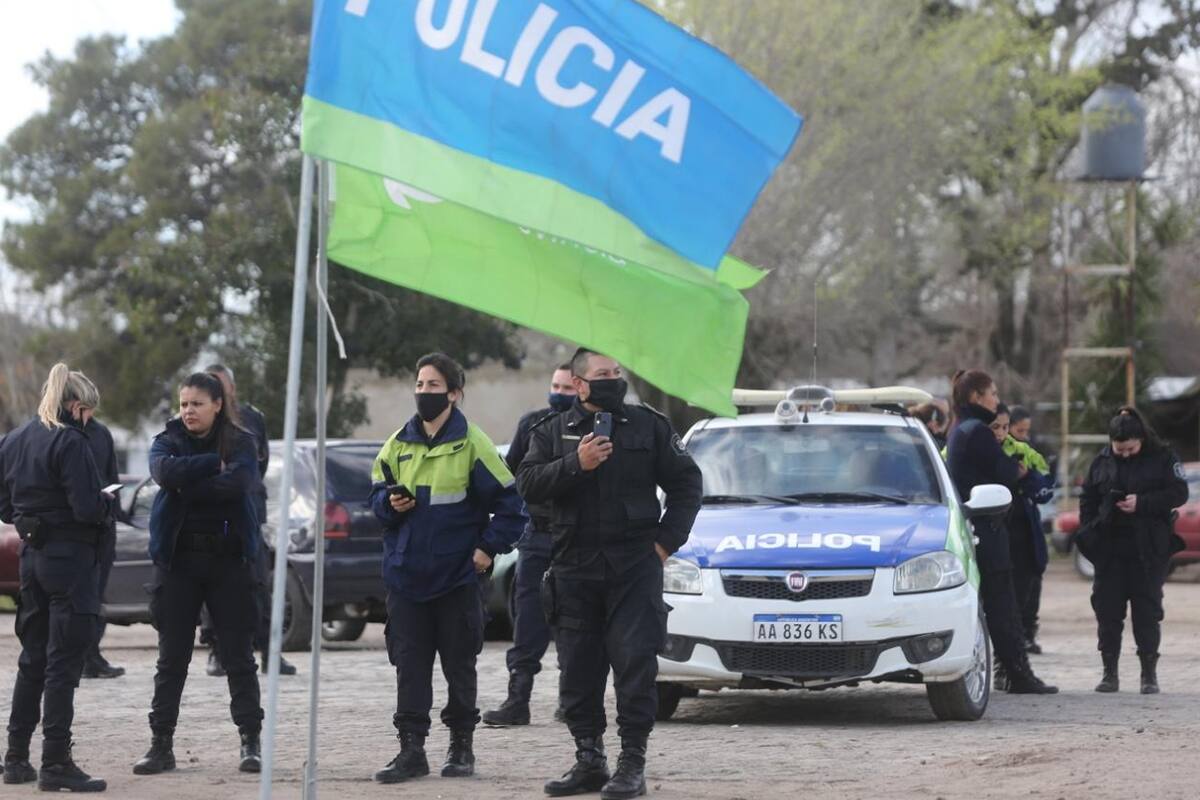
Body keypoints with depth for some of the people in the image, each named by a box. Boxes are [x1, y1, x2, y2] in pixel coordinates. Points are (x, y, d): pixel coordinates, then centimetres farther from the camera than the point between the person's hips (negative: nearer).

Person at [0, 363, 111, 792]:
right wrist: (108, 502, 0)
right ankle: (56, 764, -5)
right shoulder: (69, 443, -15)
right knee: (63, 662, -5)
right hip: (71, 559, -8)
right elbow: (88, 508, -19)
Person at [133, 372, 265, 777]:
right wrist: (214, 464, -16)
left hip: (229, 559, -1)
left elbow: (241, 482, -19)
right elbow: (165, 471, -17)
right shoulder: (168, 440, 6)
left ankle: (251, 741, 7)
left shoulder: (240, 442, 2)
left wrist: (188, 486, -14)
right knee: (171, 657, 4)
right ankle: (161, 744, 7)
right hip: (178, 558, 1)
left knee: (239, 655, 2)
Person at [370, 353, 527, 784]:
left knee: (459, 665, 6)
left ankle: (461, 746, 18)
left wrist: (489, 547, -9)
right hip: (406, 575, 4)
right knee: (409, 666, 2)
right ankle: (411, 749, 5)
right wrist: (390, 503, -6)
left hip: (457, 576, -4)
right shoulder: (398, 443, 7)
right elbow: (377, 494, 15)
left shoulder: (472, 444, -6)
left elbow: (510, 503, -4)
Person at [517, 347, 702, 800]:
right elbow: (527, 486, -4)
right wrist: (575, 465, -16)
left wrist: (667, 540, 0)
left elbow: (686, 484, 10)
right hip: (574, 569, 2)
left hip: (635, 567, -2)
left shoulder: (649, 426, 8)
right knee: (578, 669, 5)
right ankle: (589, 760, 14)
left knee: (635, 664, -8)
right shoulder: (552, 432, 10)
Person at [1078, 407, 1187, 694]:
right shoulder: (1102, 462, 6)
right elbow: (1087, 500, 13)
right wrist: (1088, 534, 1)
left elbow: (1179, 493, -6)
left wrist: (1142, 503, -17)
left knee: (1147, 611, 0)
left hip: (1148, 550, -3)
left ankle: (1149, 674, 6)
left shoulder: (1161, 458, -2)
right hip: (1109, 549, 3)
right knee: (1107, 610, 2)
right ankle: (1109, 673, 9)